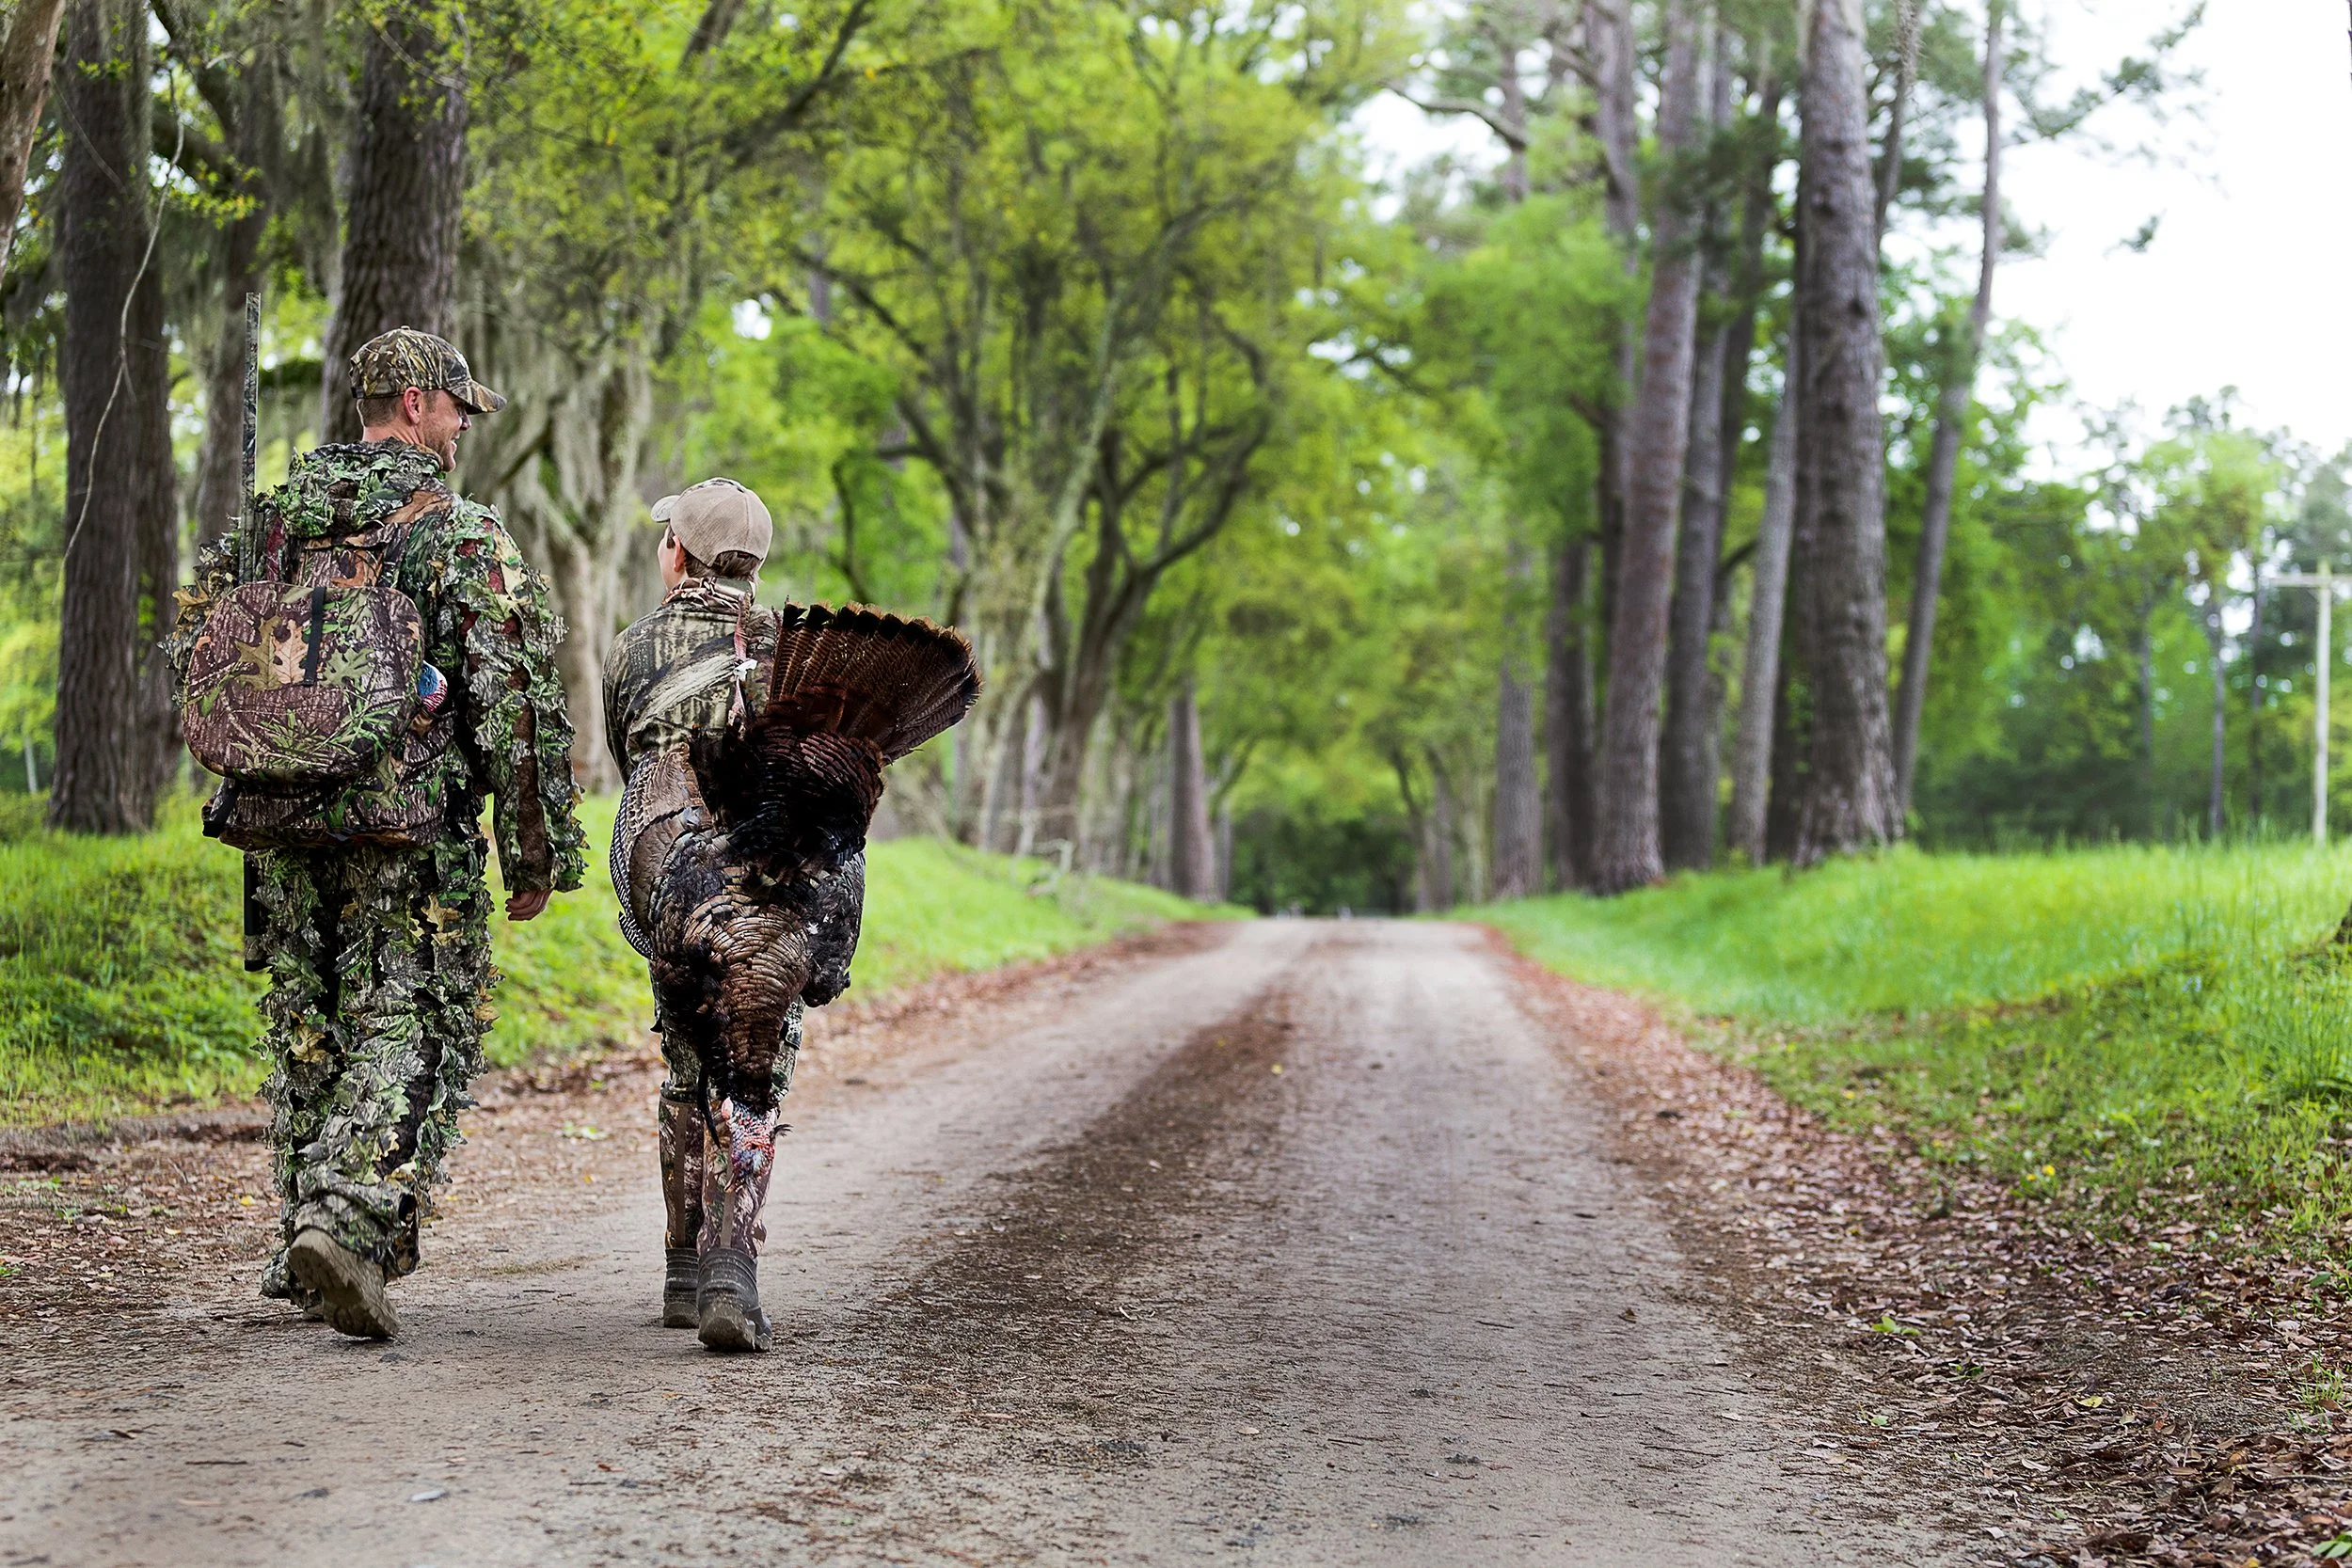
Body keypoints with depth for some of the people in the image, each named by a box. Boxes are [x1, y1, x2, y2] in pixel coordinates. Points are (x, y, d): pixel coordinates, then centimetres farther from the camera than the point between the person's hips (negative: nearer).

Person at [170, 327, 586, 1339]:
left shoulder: (275, 514, 10)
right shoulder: (461, 533, -7)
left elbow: (192, 641, 14)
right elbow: (515, 699, -11)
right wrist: (537, 853, -6)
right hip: (412, 835, -5)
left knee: (306, 1031, 15)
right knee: (411, 1036, -2)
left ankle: (302, 1255, 20)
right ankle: (347, 1222, -20)